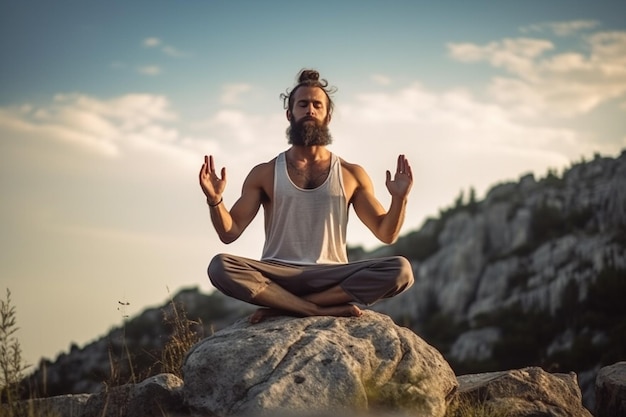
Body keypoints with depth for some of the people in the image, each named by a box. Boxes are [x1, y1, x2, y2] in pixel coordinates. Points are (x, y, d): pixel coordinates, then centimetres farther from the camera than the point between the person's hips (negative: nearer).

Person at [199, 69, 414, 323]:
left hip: (331, 278, 1)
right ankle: (328, 309, -27)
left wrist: (399, 199, -6)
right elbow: (229, 233, 7)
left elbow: (386, 234, 12)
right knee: (220, 267, -30)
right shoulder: (264, 174, 10)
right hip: (278, 276, -1)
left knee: (399, 270, -27)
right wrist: (215, 200, -11)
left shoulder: (351, 174, 11)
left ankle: (283, 307, -23)